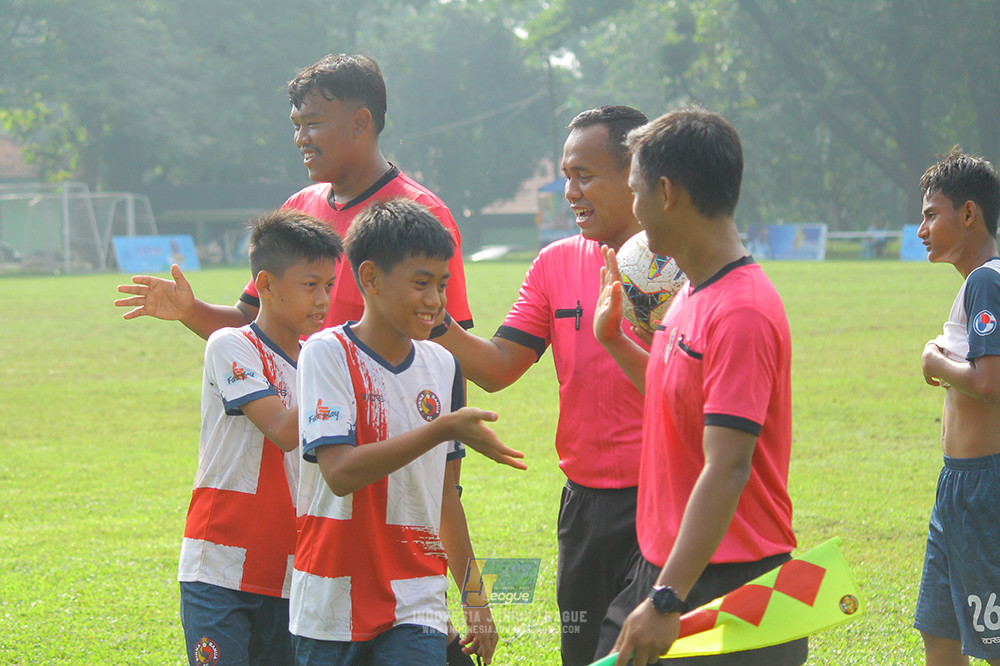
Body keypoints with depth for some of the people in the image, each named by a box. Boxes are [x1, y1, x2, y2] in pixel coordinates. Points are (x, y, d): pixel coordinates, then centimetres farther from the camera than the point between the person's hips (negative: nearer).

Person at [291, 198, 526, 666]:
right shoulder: (327, 353, -8)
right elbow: (340, 472, -21)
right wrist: (443, 429, -25)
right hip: (333, 606, -3)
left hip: (416, 607, 3)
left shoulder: (442, 366, 8)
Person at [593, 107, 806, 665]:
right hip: (662, 568, 9)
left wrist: (667, 600, -29)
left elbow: (727, 468, -25)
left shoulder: (742, 313, -20)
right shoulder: (693, 294, 11)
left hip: (727, 587, -9)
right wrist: (614, 339, 18)